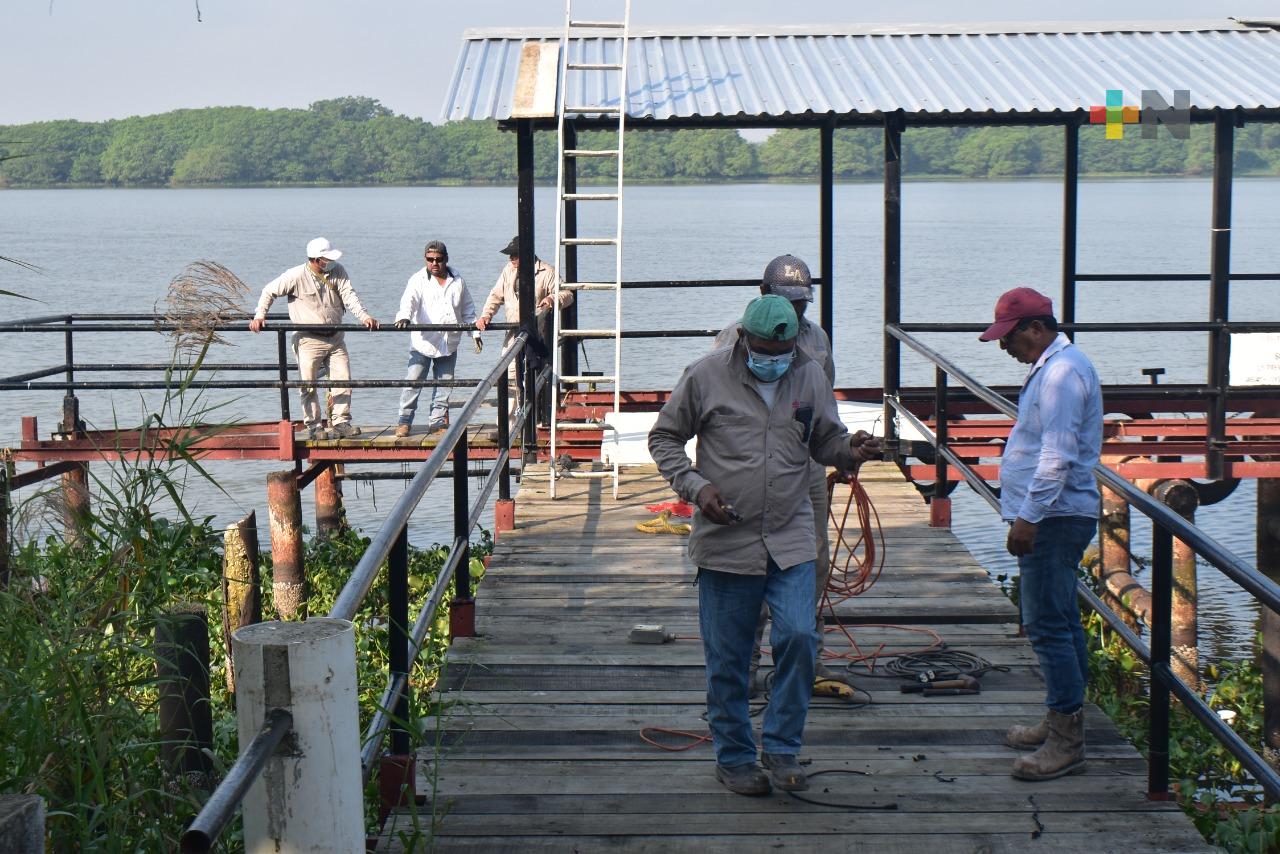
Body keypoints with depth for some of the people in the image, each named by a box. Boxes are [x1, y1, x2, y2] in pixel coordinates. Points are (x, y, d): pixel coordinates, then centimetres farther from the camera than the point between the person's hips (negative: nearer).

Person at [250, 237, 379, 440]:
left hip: (335, 338, 3)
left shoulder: (338, 272, -1)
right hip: (309, 340, -3)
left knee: (343, 380, -1)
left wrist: (364, 316, -24)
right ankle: (313, 427, 9)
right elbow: (269, 292, -1)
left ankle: (341, 423, 7)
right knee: (308, 386, 0)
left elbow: (349, 295, -9)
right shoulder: (296, 276, -11)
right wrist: (259, 316, -10)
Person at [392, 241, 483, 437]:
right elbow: (409, 300, -21)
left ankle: (437, 421, 16)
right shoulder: (418, 280, -4)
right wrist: (404, 317, -41)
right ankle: (404, 421, 3)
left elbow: (467, 309, 18)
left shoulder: (457, 280, 8)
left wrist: (475, 333, 15)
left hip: (449, 345, 3)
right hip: (423, 342, -3)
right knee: (413, 381, -5)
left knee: (444, 384, 7)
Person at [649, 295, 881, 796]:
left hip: (791, 540, 2)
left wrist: (852, 450, -8)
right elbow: (664, 439, 4)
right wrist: (696, 487, -10)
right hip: (725, 542, -2)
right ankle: (733, 757, 22)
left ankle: (782, 747, 7)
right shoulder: (706, 376, -4)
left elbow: (826, 442, 16)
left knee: (799, 638, -11)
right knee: (727, 659, 6)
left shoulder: (810, 378, 5)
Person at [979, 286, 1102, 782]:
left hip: (1053, 518, -11)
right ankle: (1064, 722, 25)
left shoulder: (1061, 372, -17)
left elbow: (1057, 456, -24)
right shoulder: (1052, 368, 17)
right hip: (1052, 518, 11)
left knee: (1047, 625, -11)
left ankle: (1067, 742, -9)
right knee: (1061, 623, 16)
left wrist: (1029, 517, -24)